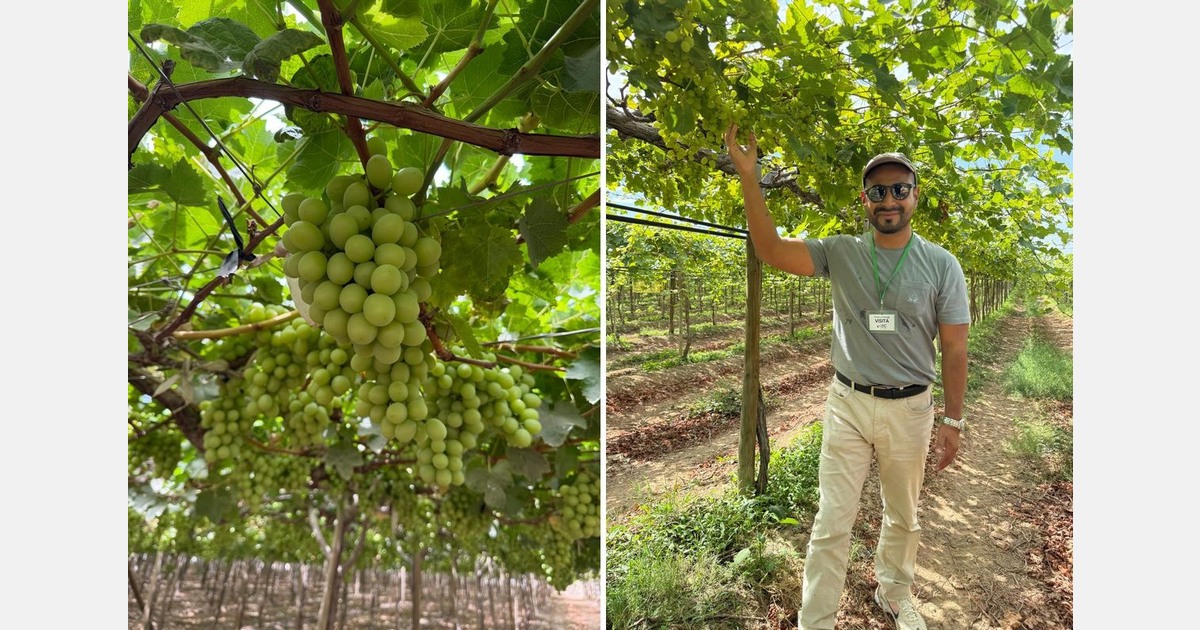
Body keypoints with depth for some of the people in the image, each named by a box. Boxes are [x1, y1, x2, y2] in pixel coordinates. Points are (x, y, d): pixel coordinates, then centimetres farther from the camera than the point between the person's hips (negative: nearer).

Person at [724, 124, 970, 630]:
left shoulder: (941, 264, -4)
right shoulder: (840, 253, -3)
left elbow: (953, 348, -1)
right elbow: (771, 250, -16)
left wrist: (952, 421, -1)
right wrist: (748, 175, -23)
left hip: (910, 408, 1)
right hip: (848, 403, 0)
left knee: (902, 517, 20)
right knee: (831, 523, 3)